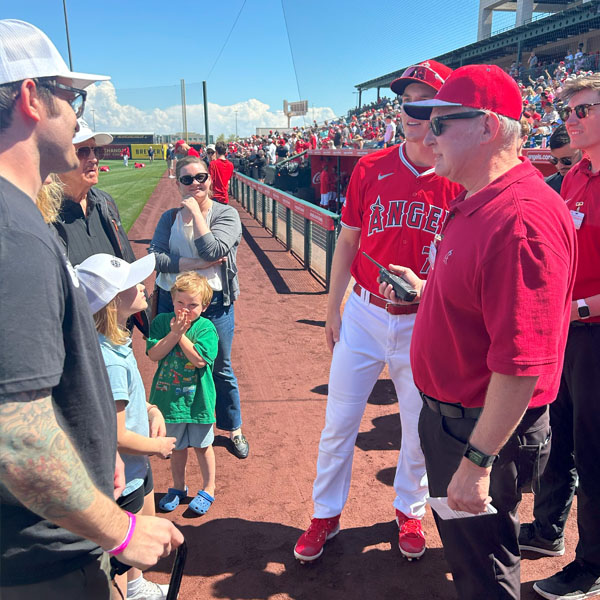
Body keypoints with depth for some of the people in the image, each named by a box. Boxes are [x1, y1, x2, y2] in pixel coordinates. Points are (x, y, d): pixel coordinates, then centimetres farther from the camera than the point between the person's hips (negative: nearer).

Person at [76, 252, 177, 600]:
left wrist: (151, 410, -2)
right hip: (120, 476, -10)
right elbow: (116, 436, -30)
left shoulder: (115, 340, -2)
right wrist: (159, 446, -13)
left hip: (136, 467, 10)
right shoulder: (110, 362, -33)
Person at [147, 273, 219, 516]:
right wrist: (174, 332, -23)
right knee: (177, 446, 19)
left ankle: (208, 489, 32)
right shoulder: (162, 321, -5)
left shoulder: (206, 328, -13)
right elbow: (154, 354, -15)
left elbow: (199, 359, -24)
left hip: (197, 399, -2)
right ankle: (178, 487, 41)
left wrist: (182, 334, -24)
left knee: (202, 446, 13)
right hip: (169, 397, 3)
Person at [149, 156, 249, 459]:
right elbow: (155, 258, -10)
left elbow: (212, 251, -22)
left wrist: (196, 212, -15)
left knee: (221, 370, 10)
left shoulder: (227, 214, -4)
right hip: (172, 302, 3)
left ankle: (234, 429, 31)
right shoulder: (170, 217, 5)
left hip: (215, 303, -2)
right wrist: (197, 264, -20)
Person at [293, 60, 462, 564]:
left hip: (424, 324, -1)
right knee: (338, 425, 11)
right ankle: (326, 517, 33)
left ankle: (409, 512, 42)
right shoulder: (370, 169, -2)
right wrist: (333, 308, 7)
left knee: (420, 431, 15)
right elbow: (347, 242, 5)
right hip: (363, 315, 2)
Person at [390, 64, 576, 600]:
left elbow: (524, 362, -30)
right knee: (459, 543, 30)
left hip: (486, 430, -10)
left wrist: (476, 461, -25)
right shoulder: (477, 202, 6)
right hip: (450, 414, 10)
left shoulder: (523, 218, -28)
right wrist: (426, 289, 12)